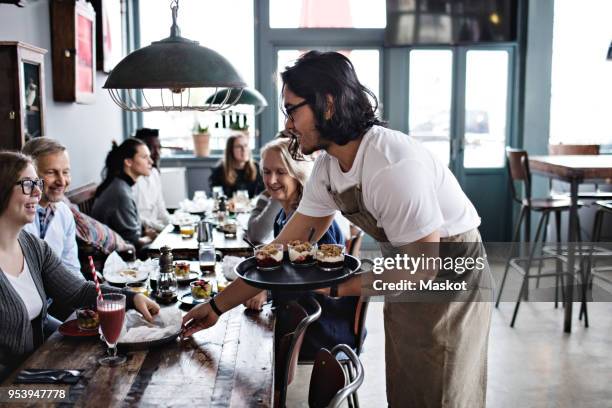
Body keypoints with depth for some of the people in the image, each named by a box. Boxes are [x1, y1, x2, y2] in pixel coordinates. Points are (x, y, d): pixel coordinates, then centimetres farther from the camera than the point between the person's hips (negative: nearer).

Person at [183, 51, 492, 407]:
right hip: (406, 284, 8)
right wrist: (217, 306, 3)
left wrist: (337, 288, -20)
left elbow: (423, 270, -25)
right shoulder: (327, 168, -5)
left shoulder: (394, 165, -31)